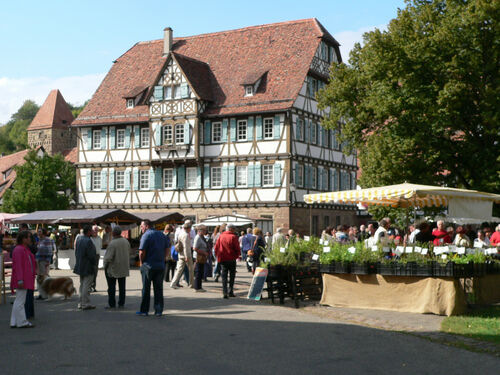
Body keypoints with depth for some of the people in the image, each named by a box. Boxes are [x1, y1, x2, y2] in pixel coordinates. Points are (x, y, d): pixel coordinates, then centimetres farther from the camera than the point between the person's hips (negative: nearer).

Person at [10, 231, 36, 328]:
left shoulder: (26, 249, 16)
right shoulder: (18, 249, -15)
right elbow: (17, 266, -20)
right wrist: (20, 280, -24)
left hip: (26, 279, 11)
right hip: (21, 280, -11)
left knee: (18, 301, 13)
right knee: (20, 301, -4)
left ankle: (14, 322, 18)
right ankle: (22, 322, 0)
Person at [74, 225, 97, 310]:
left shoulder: (79, 239, 6)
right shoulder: (88, 241, -21)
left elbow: (76, 252, 13)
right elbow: (91, 255, -22)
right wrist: (94, 263, -6)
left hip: (80, 266, 9)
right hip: (88, 267, -9)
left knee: (82, 285, 16)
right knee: (86, 285, -4)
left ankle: (81, 303, 21)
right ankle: (85, 304, -1)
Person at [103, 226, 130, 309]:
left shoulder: (112, 243, -22)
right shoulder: (126, 241, -1)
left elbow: (108, 257, -22)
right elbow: (128, 254, 8)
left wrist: (105, 265, -4)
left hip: (113, 268, -6)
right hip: (124, 268, 6)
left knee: (111, 287, 3)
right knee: (122, 286, 11)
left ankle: (111, 304, 6)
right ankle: (121, 304, 14)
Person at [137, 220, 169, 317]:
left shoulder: (146, 236, -10)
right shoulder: (162, 235, 10)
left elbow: (142, 252, -16)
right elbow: (168, 248, 12)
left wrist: (141, 262, -2)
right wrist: (162, 259, 13)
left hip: (148, 265, -5)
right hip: (161, 266, 5)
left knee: (146, 289, 4)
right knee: (158, 289, 8)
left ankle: (144, 310, 9)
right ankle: (159, 310, 8)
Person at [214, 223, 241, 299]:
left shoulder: (221, 236, 4)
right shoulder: (233, 237, -9)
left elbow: (216, 247, 6)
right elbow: (237, 248, -9)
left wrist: (218, 256, 14)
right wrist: (236, 256, 7)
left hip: (223, 259, 3)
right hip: (231, 259, -3)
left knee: (224, 276, 6)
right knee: (232, 275, 11)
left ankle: (224, 292, -4)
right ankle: (230, 292, 11)